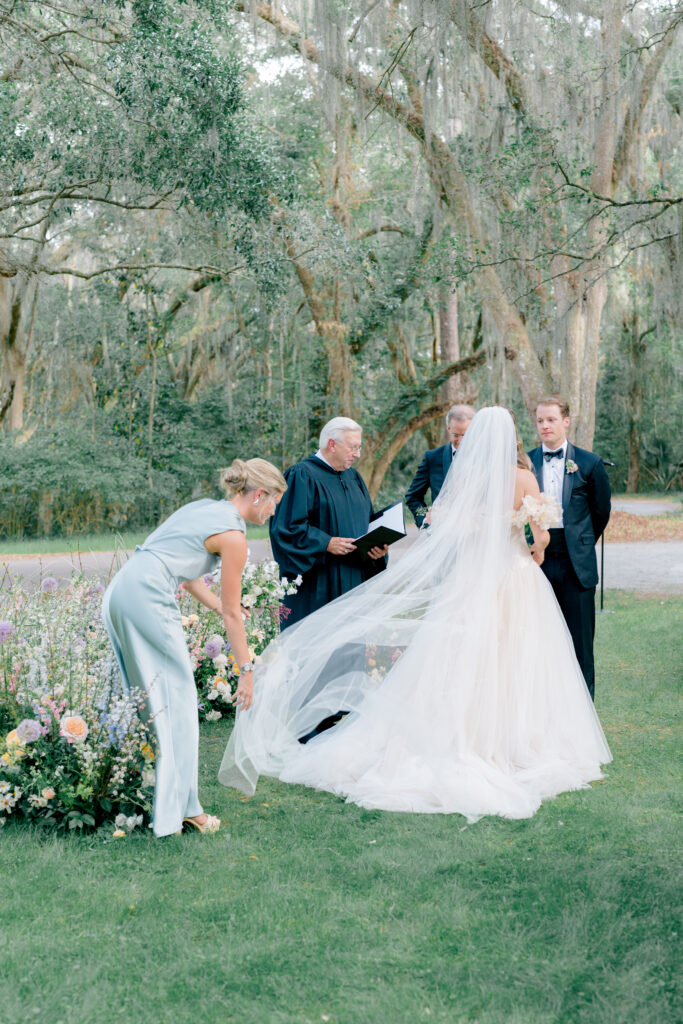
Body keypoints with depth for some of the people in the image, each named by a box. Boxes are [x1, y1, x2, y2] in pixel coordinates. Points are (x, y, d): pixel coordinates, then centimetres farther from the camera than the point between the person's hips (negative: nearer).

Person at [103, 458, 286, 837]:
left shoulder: (205, 507, 20)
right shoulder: (232, 534, -5)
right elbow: (232, 613, -2)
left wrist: (223, 609, 35)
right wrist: (246, 669, 5)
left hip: (119, 593, 9)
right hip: (148, 597, -9)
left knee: (146, 697, 16)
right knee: (177, 700, 0)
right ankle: (180, 806, 6)